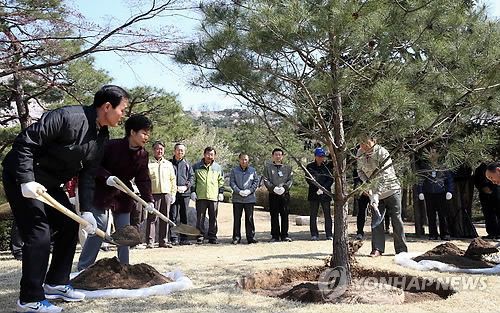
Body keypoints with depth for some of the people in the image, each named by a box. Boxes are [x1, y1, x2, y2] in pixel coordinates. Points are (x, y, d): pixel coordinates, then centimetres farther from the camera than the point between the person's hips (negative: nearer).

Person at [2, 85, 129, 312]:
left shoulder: (102, 137, 1)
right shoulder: (67, 117, -26)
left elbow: (88, 174, 2)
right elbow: (25, 142, -26)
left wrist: (86, 210, -5)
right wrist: (26, 180, -30)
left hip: (49, 183, 9)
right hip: (21, 178, -9)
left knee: (69, 225, 10)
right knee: (39, 234, -12)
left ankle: (56, 284, 24)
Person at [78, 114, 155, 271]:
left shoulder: (143, 154, 0)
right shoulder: (113, 146, -16)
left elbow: (143, 179, 0)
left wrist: (148, 199, -12)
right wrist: (107, 178, -28)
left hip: (123, 196, 5)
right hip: (102, 193, -5)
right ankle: (83, 268, 7)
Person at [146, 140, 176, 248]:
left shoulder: (168, 164, 16)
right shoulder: (148, 164, 5)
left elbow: (173, 180, 18)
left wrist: (173, 193, 10)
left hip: (166, 194, 4)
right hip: (154, 194, -3)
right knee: (152, 218, -5)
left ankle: (163, 241, 12)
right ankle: (150, 241, -1)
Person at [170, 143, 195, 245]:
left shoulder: (187, 164, 14)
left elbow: (191, 176, 11)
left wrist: (186, 186, -6)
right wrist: (175, 187, -10)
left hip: (185, 193, 3)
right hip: (173, 193, -3)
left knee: (184, 216, 6)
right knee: (173, 216, -4)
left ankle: (184, 238, 11)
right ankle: (174, 238, -2)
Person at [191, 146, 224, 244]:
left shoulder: (218, 167, 11)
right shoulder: (196, 166, 7)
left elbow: (221, 181, 16)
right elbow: (193, 180, 9)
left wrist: (221, 192, 9)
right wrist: (193, 191, 2)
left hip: (214, 196, 1)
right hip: (200, 196, -1)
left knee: (213, 218, 5)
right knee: (200, 218, 0)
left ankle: (212, 237, 13)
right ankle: (200, 237, 6)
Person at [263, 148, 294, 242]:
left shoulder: (288, 167, 14)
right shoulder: (268, 167, 10)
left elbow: (290, 180, 7)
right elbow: (265, 180, 2)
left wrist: (285, 187, -11)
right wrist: (273, 188, -13)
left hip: (285, 194, 1)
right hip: (273, 195, -1)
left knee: (285, 215, 2)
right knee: (274, 216, 1)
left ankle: (285, 235, 10)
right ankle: (275, 236, 8)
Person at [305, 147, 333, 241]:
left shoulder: (328, 166, 9)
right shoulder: (310, 167, 8)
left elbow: (331, 179, 3)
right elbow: (308, 179, 1)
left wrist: (323, 188, -11)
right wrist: (317, 189, -12)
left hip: (325, 193, 0)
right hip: (313, 194, 0)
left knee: (327, 214, -1)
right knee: (313, 215, 1)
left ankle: (329, 234, 5)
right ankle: (314, 235, 7)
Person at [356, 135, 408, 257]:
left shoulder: (382, 153, -21)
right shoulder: (360, 154, -1)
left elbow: (384, 176, -28)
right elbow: (360, 170, 14)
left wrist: (376, 194, -36)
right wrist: (366, 181, -6)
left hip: (391, 189, -4)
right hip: (375, 192, 5)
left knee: (396, 219, 0)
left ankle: (401, 250, 11)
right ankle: (377, 249, 2)